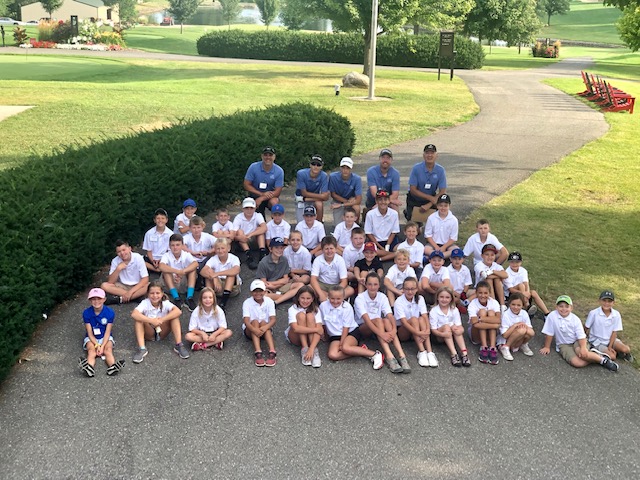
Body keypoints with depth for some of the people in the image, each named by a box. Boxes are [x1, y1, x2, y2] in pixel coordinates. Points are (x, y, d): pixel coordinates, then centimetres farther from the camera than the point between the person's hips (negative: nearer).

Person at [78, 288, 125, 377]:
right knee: (91, 351, -29)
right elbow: (90, 333, -8)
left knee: (108, 350, -27)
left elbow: (107, 332, -10)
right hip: (91, 339, -1)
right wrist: (97, 345, -22)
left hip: (105, 338, 1)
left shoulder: (110, 312, -9)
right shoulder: (86, 313, -8)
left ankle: (113, 367, -56)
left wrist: (102, 346, -23)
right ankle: (89, 368, -59)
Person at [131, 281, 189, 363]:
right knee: (138, 319, -28)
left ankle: (179, 345, -23)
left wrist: (162, 319, -39)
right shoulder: (145, 303, -17)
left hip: (162, 332, 1)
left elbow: (178, 311, -34)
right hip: (149, 334, 0)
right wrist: (151, 321, -42)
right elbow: (134, 314, -36)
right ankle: (141, 349, -30)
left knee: (174, 315, -23)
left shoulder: (165, 303, -15)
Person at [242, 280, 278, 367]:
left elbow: (273, 319, -17)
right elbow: (246, 321, -22)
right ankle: (258, 353, -48)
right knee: (255, 321, -30)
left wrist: (265, 327, -40)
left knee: (263, 322, -30)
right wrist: (254, 330, -43)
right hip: (250, 330, 0)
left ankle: (272, 352, -47)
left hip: (266, 330, 0)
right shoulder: (247, 303, -10)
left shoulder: (269, 301, -7)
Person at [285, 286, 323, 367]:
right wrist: (316, 329, -36)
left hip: (310, 337, 1)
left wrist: (311, 349, -40)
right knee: (301, 315, -27)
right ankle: (304, 349, -32)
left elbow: (320, 330, -26)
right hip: (295, 337, -1)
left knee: (310, 316, -27)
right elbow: (296, 328, -34)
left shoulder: (316, 309, -14)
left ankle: (314, 351, -34)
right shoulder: (293, 309, -18)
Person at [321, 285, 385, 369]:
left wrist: (341, 344, -15)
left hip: (351, 332, -4)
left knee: (345, 348, -36)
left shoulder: (347, 307, -13)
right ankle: (360, 350, -17)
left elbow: (346, 328, -12)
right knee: (332, 355, -26)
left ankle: (375, 354, -27)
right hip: (335, 336, 4)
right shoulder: (323, 306, -4)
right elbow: (323, 323, 10)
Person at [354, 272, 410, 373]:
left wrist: (394, 330, -41)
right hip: (362, 327, -3)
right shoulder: (360, 298, -18)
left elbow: (390, 316, -19)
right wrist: (381, 333, -44)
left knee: (386, 321, -31)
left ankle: (401, 356, -44)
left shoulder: (382, 297, -6)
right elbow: (366, 319, -31)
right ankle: (389, 357, -48)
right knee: (378, 320, -34)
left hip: (377, 327, 3)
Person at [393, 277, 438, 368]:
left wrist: (427, 330, -37)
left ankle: (429, 352, -39)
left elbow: (425, 316, -16)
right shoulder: (399, 302, -16)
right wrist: (418, 333, -42)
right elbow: (404, 322, -27)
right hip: (401, 331, -3)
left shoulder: (420, 299, -3)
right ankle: (421, 352, -39)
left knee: (421, 319, -28)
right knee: (414, 319, -31)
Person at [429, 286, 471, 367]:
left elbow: (459, 326, -7)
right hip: (441, 335, -2)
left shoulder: (454, 310, -5)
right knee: (446, 326, -31)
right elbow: (433, 329, -14)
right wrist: (443, 334, -34)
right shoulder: (434, 311, -12)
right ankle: (454, 354, -41)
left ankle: (464, 353, -38)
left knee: (455, 327, -29)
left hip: (452, 335, 2)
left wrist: (459, 329, -32)